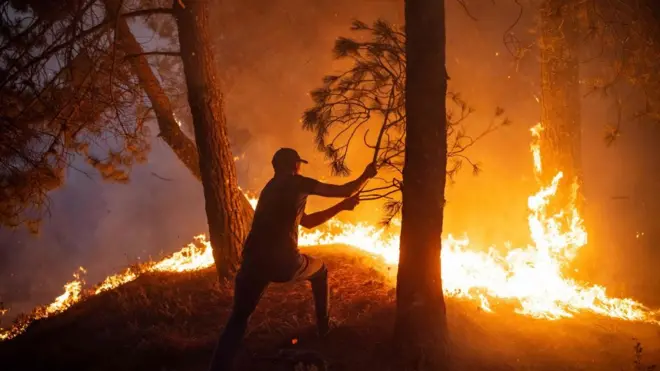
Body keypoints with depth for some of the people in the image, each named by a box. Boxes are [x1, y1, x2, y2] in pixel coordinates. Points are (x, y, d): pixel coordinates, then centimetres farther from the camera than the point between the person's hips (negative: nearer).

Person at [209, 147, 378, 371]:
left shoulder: (271, 189, 26)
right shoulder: (296, 182, 4)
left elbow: (307, 222, 32)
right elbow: (342, 191, 6)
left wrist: (342, 206, 35)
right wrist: (366, 176, 24)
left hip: (254, 263, 5)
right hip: (285, 263, -5)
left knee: (238, 319, 9)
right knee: (320, 271, 28)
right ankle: (323, 325, 40)